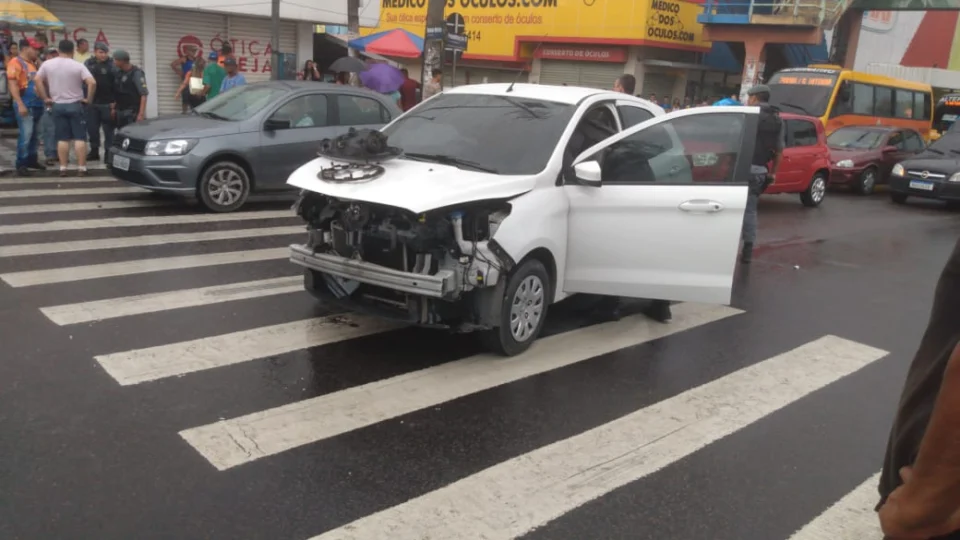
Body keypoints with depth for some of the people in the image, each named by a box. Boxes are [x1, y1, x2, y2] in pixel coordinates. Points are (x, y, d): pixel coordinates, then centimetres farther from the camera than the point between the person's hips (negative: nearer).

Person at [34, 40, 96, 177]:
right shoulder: (78, 66, -8)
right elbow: (92, 83, -18)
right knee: (80, 138, 0)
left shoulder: (47, 64, 2)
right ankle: (82, 167, -3)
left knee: (62, 139, 6)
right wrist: (88, 98, -8)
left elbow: (38, 81, 2)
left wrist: (46, 98, 7)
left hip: (57, 105, 3)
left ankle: (63, 168, 5)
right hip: (75, 105, -3)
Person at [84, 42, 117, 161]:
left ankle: (109, 153, 7)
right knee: (92, 129, 10)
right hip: (92, 103, 4)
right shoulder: (88, 63, 6)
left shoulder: (112, 65, -6)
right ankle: (94, 151, 22)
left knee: (108, 130, 0)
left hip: (107, 104, -4)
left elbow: (117, 86, -9)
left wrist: (115, 103, -12)